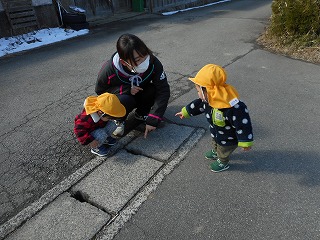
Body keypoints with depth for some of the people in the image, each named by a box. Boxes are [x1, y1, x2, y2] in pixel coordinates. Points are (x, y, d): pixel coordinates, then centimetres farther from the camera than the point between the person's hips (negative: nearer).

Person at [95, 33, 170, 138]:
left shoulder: (153, 63, -30)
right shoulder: (109, 70, -32)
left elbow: (163, 90, -29)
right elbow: (100, 90, -15)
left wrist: (153, 120, -35)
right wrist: (126, 89, -31)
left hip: (140, 95, 3)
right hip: (118, 97, -2)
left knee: (154, 90, -28)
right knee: (124, 101, -36)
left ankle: (141, 113, 4)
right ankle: (119, 120, -1)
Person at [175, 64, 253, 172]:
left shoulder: (233, 108, -47)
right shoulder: (209, 99, -20)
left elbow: (243, 125, -37)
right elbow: (198, 104, 0)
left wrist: (245, 142, -27)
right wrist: (185, 112, 12)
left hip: (228, 139, -7)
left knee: (223, 152, 24)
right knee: (215, 144, 37)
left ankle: (223, 163, 55)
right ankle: (215, 152, 69)